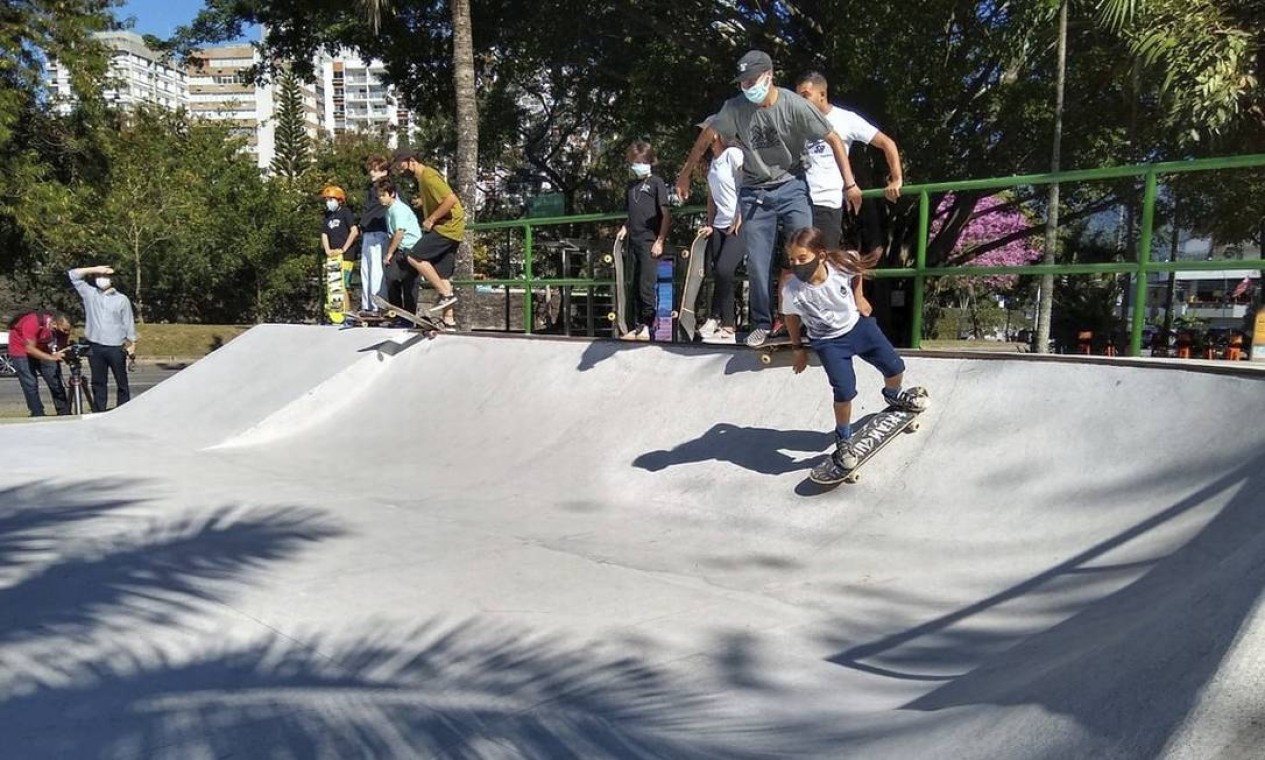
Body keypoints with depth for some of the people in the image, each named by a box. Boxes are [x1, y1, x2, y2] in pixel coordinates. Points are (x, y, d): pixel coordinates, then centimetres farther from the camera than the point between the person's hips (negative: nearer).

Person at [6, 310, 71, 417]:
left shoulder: (62, 328, -22)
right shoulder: (33, 323, -37)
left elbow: (63, 347, -13)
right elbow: (30, 349, -36)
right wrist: (51, 357, -46)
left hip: (41, 348, 4)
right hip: (21, 348, -4)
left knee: (56, 381, -3)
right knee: (30, 385, -9)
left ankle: (64, 414, 3)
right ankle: (38, 416, -1)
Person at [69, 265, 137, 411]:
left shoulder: (122, 299, 5)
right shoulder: (90, 294, 11)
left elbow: (128, 323, 3)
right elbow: (74, 275, 8)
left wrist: (132, 344, -3)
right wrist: (95, 269, 1)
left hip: (116, 347, -2)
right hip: (95, 347, 2)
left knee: (122, 383, 3)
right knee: (98, 383, 6)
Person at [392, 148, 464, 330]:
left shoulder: (428, 176, -14)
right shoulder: (422, 178, 16)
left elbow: (451, 199, -25)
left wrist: (431, 219, -20)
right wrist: (423, 202, 12)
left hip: (447, 227, -10)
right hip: (446, 228, 10)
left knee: (415, 257, -16)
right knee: (442, 275, 8)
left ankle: (446, 294, -10)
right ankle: (449, 322, 10)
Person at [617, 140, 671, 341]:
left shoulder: (656, 183, -2)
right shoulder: (631, 185, 16)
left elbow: (666, 215, -6)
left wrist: (660, 241, -12)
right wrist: (625, 228, 5)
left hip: (650, 242, -6)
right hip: (634, 242, 6)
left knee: (647, 285, -8)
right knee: (637, 285, 8)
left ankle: (647, 327, -3)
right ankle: (639, 325, 13)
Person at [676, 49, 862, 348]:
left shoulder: (793, 105, -15)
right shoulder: (734, 108, -7)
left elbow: (833, 139, -9)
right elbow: (705, 138, 7)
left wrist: (849, 183, -14)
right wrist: (684, 175, 10)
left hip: (791, 187, -2)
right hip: (754, 193, 2)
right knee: (757, 264, 2)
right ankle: (762, 324, 16)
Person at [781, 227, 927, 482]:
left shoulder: (842, 265, -27)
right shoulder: (791, 290, -29)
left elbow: (860, 268, 0)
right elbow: (792, 318, -8)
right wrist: (798, 348, 3)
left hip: (857, 325, 3)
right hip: (829, 341, -3)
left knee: (894, 367, 12)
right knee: (845, 392, -16)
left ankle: (893, 395, 49)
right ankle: (843, 440, 9)